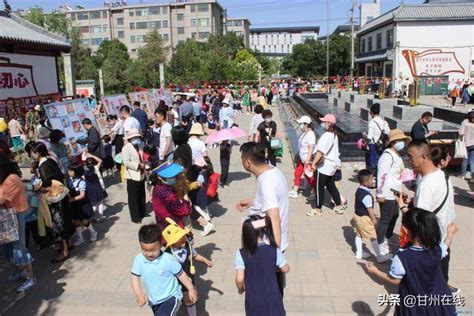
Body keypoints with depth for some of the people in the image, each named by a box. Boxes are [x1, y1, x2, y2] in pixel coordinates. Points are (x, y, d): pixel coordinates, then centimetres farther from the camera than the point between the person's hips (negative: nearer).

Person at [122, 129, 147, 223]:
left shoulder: (139, 146, 10)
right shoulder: (126, 148, -15)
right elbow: (127, 163, -22)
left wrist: (144, 164, 5)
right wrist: (138, 165, -24)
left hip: (141, 175, 8)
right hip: (132, 177, -8)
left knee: (142, 196, 20)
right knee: (133, 198, 3)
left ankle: (142, 213, 36)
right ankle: (135, 217, 13)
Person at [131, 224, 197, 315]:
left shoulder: (168, 259, -24)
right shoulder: (139, 259, -13)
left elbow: (181, 274, -11)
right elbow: (135, 277, -4)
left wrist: (191, 289, -4)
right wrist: (139, 295, -18)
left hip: (171, 297, -6)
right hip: (153, 300, 6)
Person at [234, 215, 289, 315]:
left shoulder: (241, 254, -19)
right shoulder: (274, 251, -14)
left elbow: (239, 279, -21)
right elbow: (285, 269, -1)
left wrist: (240, 289, 0)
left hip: (254, 300, 0)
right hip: (272, 298, 1)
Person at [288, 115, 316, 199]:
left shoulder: (310, 134, -22)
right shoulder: (304, 133, 7)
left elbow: (311, 147, -27)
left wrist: (308, 160, -30)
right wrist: (298, 155, 22)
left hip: (308, 159, -10)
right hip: (302, 158, 10)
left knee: (309, 176, 2)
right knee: (297, 173, 14)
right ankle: (294, 191, 25)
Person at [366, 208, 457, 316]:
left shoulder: (402, 258, -31)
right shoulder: (437, 250, -16)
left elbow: (394, 280, -16)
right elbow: (445, 245, 10)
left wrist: (376, 272, -1)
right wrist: (450, 233, 31)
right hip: (437, 301, 4)